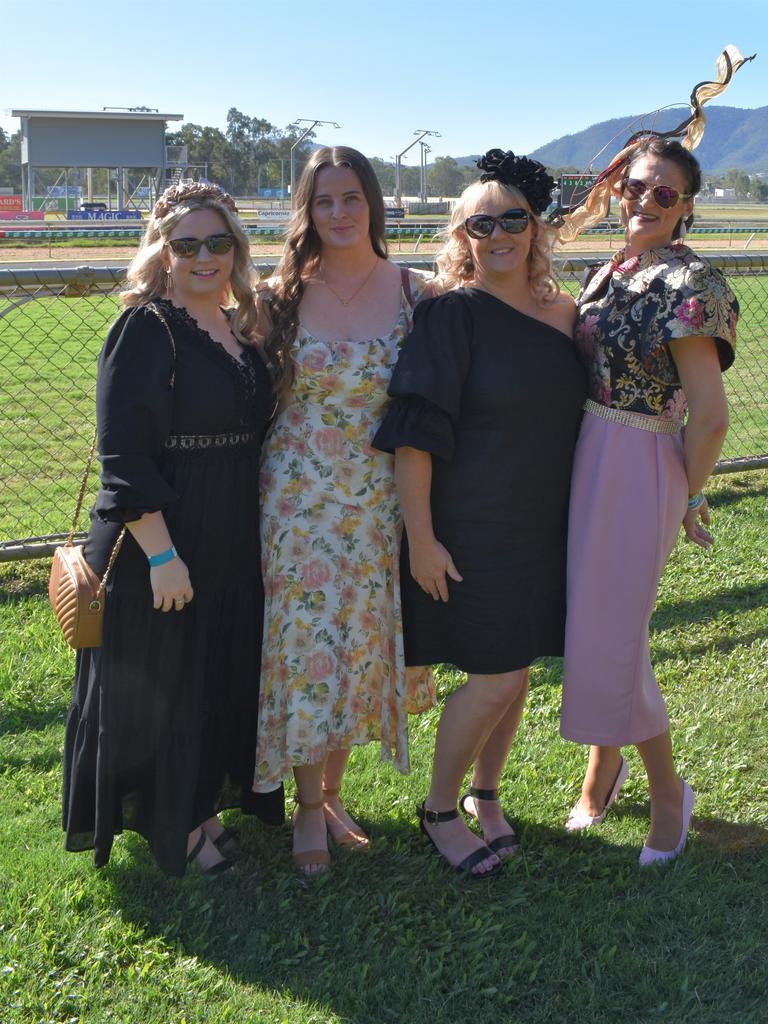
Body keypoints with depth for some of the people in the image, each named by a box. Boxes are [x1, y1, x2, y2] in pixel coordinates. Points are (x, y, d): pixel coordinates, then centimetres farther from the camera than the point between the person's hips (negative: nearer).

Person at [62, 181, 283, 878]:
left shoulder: (240, 330, 8)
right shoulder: (146, 329, -15)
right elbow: (123, 452, -20)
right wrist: (161, 553, -24)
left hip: (234, 549, 8)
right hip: (162, 546, -8)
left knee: (224, 680, 19)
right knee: (162, 685, 6)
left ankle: (204, 804, 38)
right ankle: (173, 827, 23)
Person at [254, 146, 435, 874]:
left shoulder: (413, 293, -1)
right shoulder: (283, 295, -4)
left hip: (380, 503, 2)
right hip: (299, 499, -2)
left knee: (362, 647, 11)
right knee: (304, 648, 3)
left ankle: (331, 791, 31)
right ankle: (308, 809, 20)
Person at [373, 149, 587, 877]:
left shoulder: (559, 312, 6)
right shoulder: (451, 314, -13)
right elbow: (414, 436, -16)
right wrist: (421, 538, -19)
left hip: (543, 529, 6)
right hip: (469, 531, -6)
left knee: (514, 671, 14)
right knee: (494, 678, -2)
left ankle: (485, 796, 35)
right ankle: (439, 812, 19)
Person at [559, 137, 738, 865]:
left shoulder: (687, 284, -16)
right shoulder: (611, 272, 9)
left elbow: (710, 414, -17)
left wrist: (688, 498, -7)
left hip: (637, 471, -7)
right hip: (585, 461, 7)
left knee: (610, 640, -1)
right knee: (592, 627, 16)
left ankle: (668, 792, 19)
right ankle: (604, 768, 36)